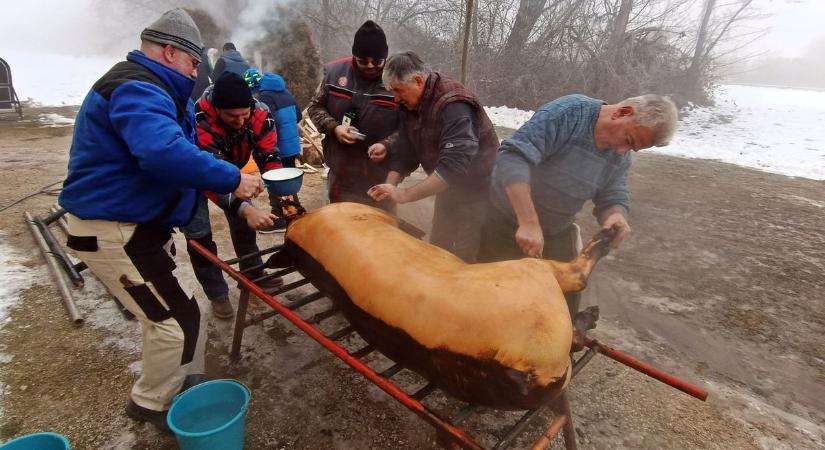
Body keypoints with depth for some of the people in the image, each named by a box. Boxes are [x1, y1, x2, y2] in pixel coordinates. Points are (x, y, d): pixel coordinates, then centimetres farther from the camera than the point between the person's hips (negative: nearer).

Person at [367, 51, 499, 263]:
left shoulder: (454, 105, -27)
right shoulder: (411, 105, 0)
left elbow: (454, 165, -35)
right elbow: (405, 151, 1)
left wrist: (404, 195, -33)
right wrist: (388, 192, -11)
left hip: (476, 194, -8)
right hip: (448, 191, 8)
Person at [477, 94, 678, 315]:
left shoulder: (621, 157, -2)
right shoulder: (568, 112, -25)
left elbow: (612, 198, -2)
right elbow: (513, 157, -35)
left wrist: (616, 216, -28)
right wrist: (528, 222, -42)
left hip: (556, 232, 6)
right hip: (507, 222, -5)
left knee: (566, 297, 12)